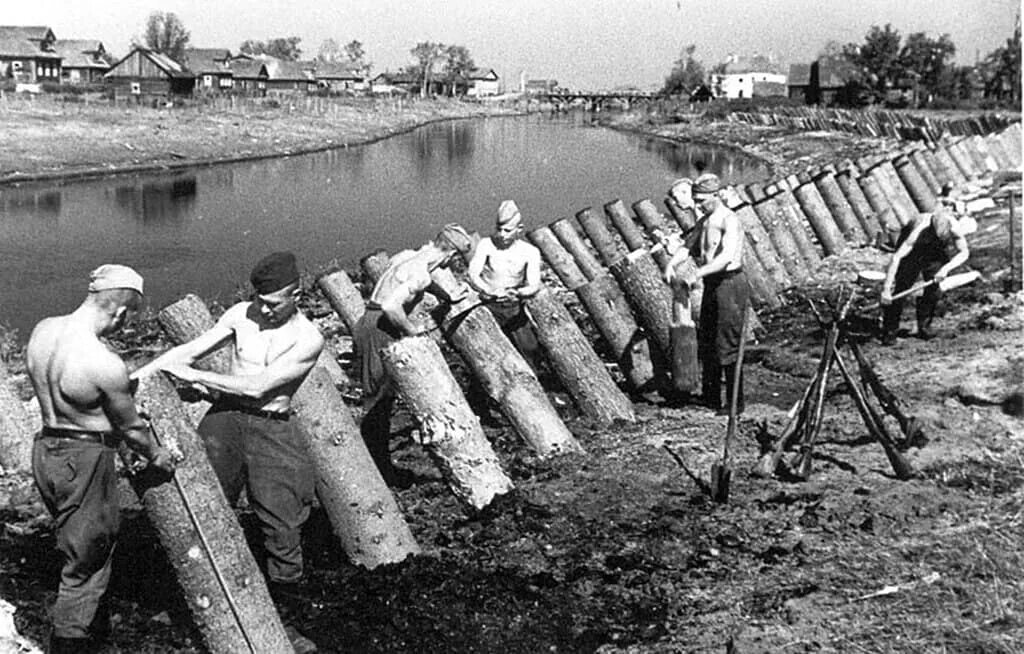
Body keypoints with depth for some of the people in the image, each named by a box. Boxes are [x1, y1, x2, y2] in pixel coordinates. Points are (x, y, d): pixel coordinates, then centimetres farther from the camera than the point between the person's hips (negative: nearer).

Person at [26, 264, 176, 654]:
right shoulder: (106, 366, -26)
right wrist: (157, 456, 11)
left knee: (90, 549, 27)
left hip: (46, 448, 9)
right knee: (85, 566, 7)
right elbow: (131, 427, -9)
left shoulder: (42, 330, -4)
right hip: (84, 461, -9)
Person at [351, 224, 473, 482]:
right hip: (379, 331, -10)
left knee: (376, 402, 16)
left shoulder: (407, 256, 11)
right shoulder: (420, 273, -19)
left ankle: (378, 465, 24)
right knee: (379, 402, -2)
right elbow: (391, 306, -32)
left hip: (366, 325, 10)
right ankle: (381, 470, 5)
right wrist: (411, 329, -17)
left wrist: (448, 297, 44)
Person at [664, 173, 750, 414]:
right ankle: (711, 399, 26)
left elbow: (726, 257, -28)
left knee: (727, 347, -5)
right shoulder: (703, 221, 11)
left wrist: (698, 273, -36)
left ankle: (735, 403, 4)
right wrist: (672, 263, -10)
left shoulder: (729, 221, -16)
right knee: (706, 342, 14)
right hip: (711, 285, 9)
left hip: (730, 283, -9)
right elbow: (689, 246, 9)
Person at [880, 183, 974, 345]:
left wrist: (946, 268, -45)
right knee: (900, 288, -13)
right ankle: (889, 333, -5)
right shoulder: (921, 229, -42)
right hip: (912, 251, -4)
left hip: (935, 252, 4)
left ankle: (924, 326, 6)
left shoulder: (953, 225, -32)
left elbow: (964, 252, -26)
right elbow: (897, 257, -45)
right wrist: (886, 289, -50)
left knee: (935, 289, -10)